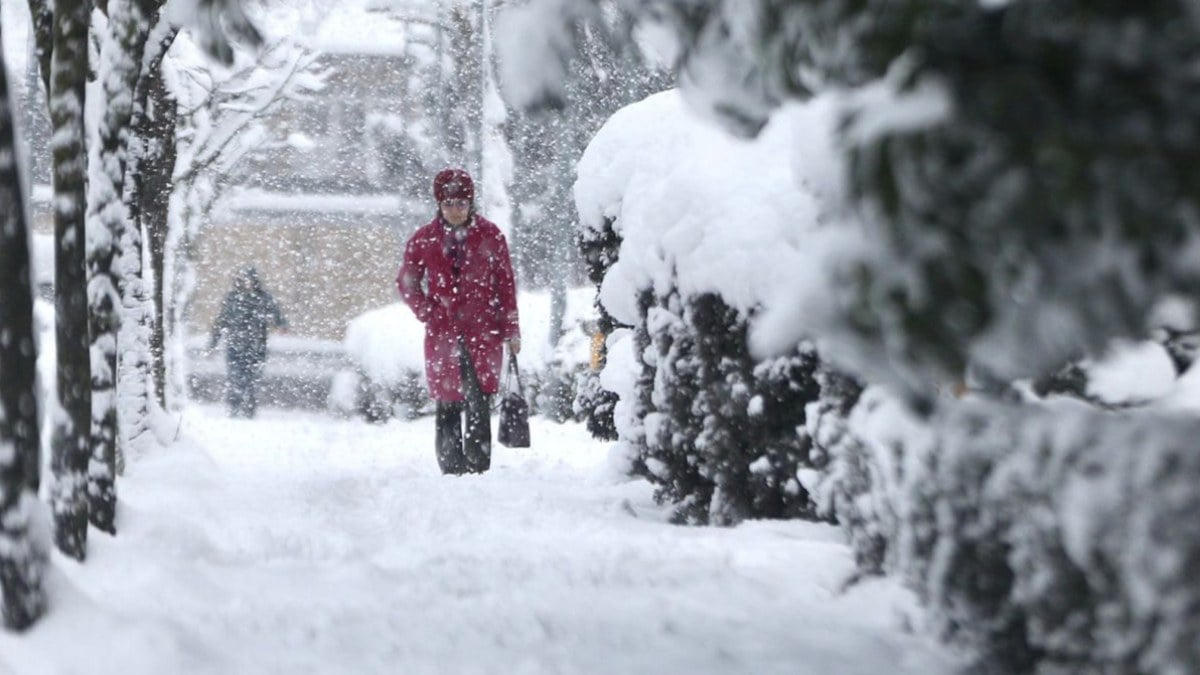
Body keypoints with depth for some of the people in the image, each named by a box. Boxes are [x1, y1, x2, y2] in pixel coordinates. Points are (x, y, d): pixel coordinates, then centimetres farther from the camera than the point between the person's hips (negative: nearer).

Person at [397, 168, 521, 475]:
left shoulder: (490, 236, 2)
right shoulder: (423, 240, 4)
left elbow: (506, 283, 6)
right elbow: (407, 283, 15)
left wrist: (512, 329, 4)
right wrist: (427, 314, 1)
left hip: (484, 332, -1)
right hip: (443, 334, 1)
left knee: (479, 404, -10)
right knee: (448, 405, 3)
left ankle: (478, 469, -7)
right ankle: (452, 470, 11)